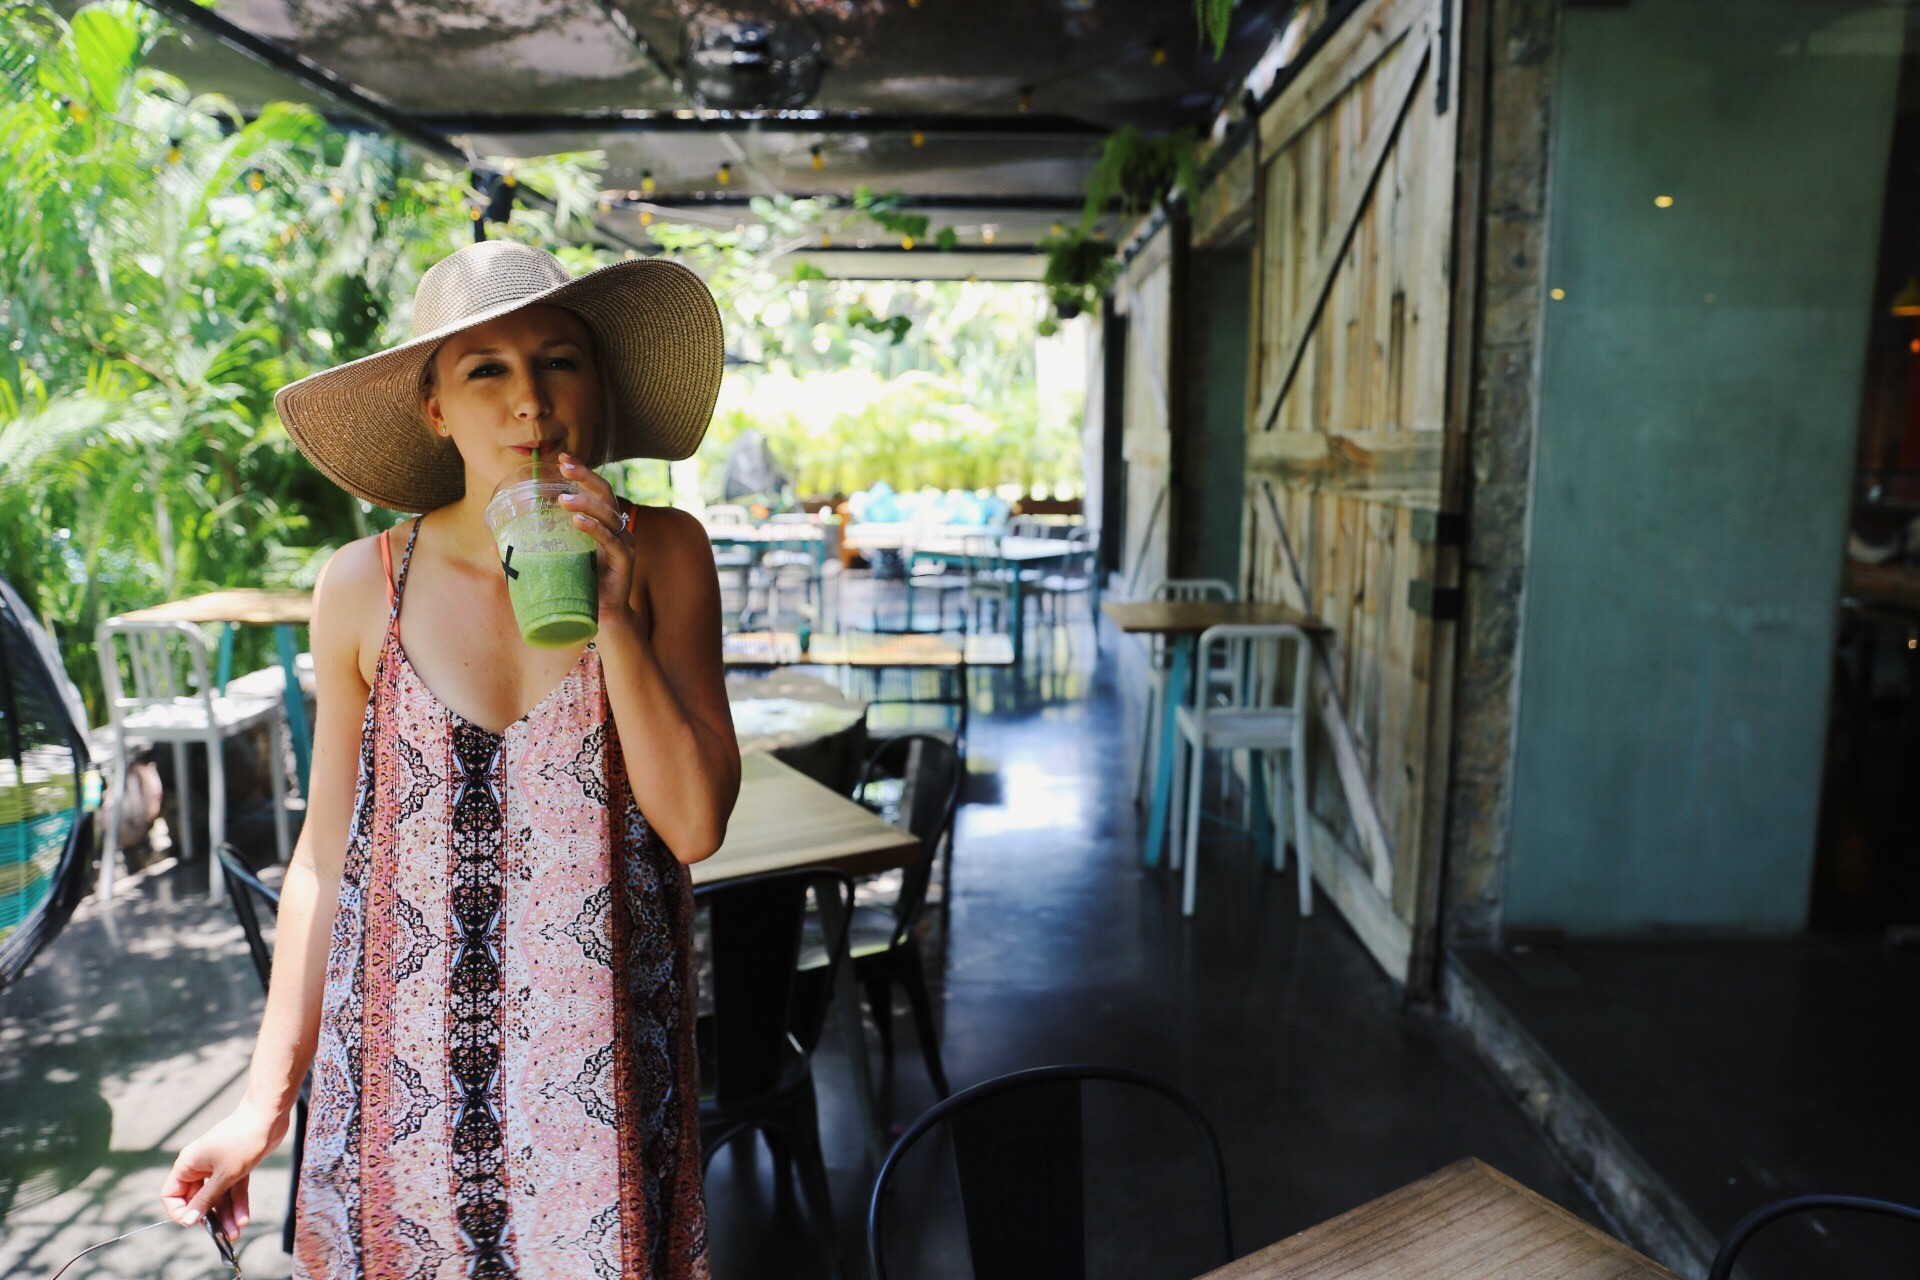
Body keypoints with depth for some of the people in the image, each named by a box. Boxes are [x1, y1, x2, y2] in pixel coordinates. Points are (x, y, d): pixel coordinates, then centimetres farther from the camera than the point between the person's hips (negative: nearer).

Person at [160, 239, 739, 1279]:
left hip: (598, 1065, 0)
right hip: (406, 1069, 1)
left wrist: (616, 620, -22)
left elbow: (696, 825, -12)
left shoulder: (662, 556, -9)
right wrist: (265, 1101, 6)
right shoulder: (364, 587, -6)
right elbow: (326, 852, 2)